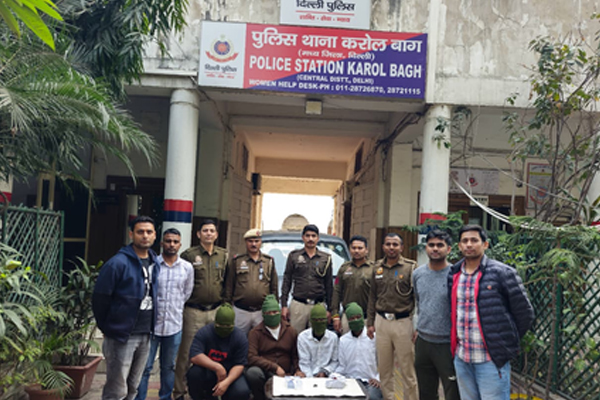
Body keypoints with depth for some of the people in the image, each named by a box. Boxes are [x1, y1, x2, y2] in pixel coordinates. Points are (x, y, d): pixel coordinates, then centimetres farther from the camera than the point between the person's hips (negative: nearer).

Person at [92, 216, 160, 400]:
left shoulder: (154, 262, 7)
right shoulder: (118, 263, -15)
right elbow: (99, 298, -13)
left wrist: (149, 326, 11)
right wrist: (107, 328, -4)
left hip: (145, 336, 7)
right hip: (121, 336, -7)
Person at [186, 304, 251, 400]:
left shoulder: (241, 337, -7)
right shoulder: (204, 332, -11)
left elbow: (239, 365, -11)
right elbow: (194, 357, -24)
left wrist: (226, 382, -28)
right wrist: (217, 367, -32)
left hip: (230, 374, 1)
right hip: (207, 372, 0)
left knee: (242, 392, -29)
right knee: (194, 373, -33)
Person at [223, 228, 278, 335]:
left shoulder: (269, 261, 7)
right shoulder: (236, 261, 3)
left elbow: (274, 287, 9)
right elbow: (228, 287, 3)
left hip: (262, 312, 1)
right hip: (240, 312, -1)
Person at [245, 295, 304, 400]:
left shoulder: (290, 331, 12)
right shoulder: (255, 333, 0)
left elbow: (295, 355, 20)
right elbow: (251, 357, -12)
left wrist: (297, 370, -1)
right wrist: (275, 367, -18)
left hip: (284, 375, 2)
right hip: (263, 372, -2)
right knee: (252, 372, -37)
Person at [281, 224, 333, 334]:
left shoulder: (326, 258, 9)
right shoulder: (294, 256, 8)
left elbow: (329, 285, 11)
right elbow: (287, 281, 7)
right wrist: (284, 305, 1)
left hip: (318, 305, 1)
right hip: (298, 304, -1)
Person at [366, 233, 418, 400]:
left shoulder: (410, 267, -5)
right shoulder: (377, 267, 9)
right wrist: (370, 322, 12)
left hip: (403, 322, -4)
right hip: (381, 321, 4)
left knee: (407, 368, 2)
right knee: (384, 368, 12)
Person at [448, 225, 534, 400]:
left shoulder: (502, 273, -9)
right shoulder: (453, 274, 7)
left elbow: (525, 313, -4)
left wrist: (507, 342, 2)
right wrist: (456, 344, 11)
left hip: (492, 359, -5)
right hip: (461, 358, 5)